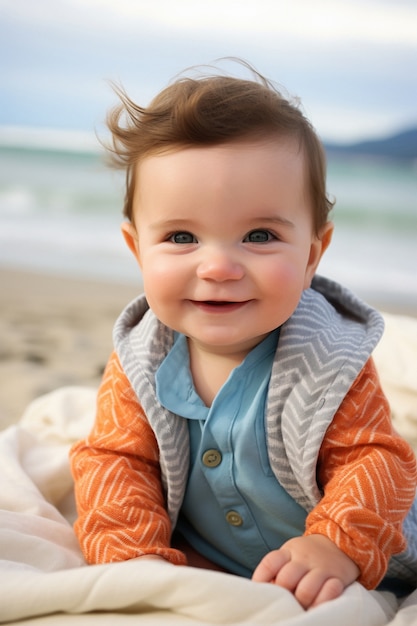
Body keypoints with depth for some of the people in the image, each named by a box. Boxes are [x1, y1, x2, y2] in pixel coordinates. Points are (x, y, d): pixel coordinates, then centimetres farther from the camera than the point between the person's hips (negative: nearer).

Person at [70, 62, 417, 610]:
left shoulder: (328, 359, -26)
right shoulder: (139, 361, -18)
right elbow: (115, 459, -12)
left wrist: (338, 546, -40)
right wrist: (135, 554, -28)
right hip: (200, 562, 2)